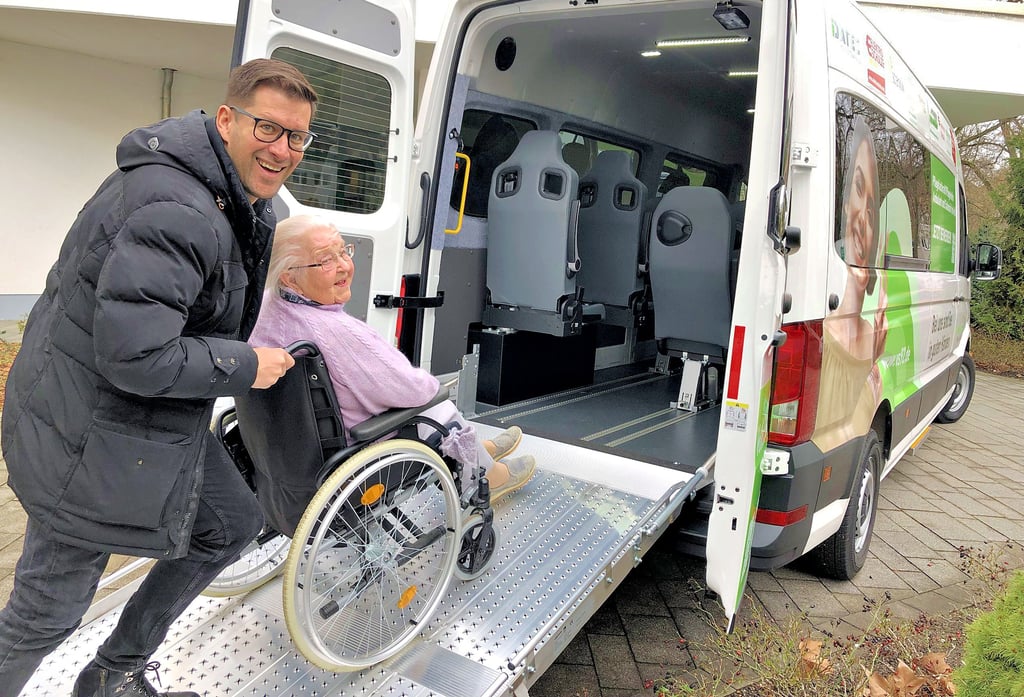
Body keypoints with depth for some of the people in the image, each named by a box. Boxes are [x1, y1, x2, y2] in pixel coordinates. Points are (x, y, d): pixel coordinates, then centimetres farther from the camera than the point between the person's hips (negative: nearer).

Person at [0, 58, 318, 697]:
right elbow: (132, 354, -32)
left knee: (234, 523, 18)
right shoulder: (178, 212, -28)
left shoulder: (238, 200, 7)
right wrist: (247, 367, -21)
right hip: (89, 434, -10)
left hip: (159, 421, 10)